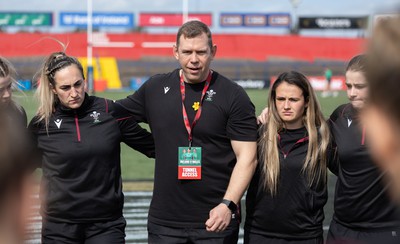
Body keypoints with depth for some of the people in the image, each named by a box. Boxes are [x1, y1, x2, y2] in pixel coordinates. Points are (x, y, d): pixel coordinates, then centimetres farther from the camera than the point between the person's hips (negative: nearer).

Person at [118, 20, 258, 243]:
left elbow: (247, 157, -7)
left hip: (216, 220, -3)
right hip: (164, 222, 3)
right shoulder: (155, 89, 8)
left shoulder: (233, 96, -3)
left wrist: (228, 204, -17)